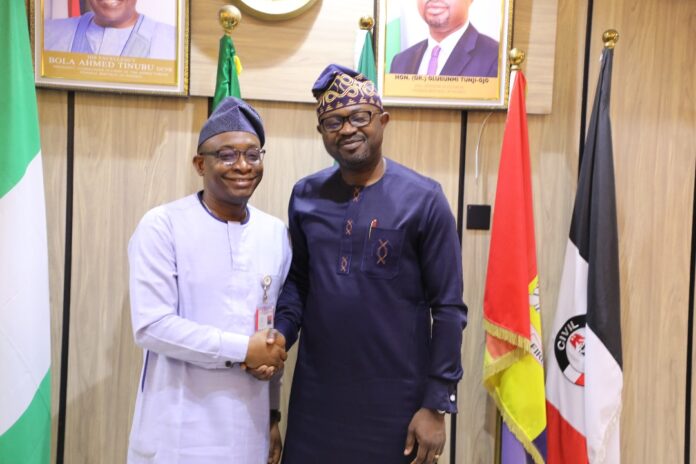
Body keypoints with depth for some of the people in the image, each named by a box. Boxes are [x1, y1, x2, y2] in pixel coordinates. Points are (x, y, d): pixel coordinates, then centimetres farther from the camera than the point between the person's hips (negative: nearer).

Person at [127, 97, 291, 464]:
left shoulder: (276, 233, 4)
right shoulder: (162, 226, -11)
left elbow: (274, 336, 10)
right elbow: (151, 326, -17)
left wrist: (273, 414, 11)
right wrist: (243, 349, -16)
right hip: (178, 434, -4)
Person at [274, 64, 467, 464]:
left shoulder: (422, 198, -9)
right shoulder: (305, 196, 2)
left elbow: (448, 308, -8)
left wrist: (437, 404, -9)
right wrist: (277, 338, -7)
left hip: (396, 397, -3)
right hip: (316, 393, 4)